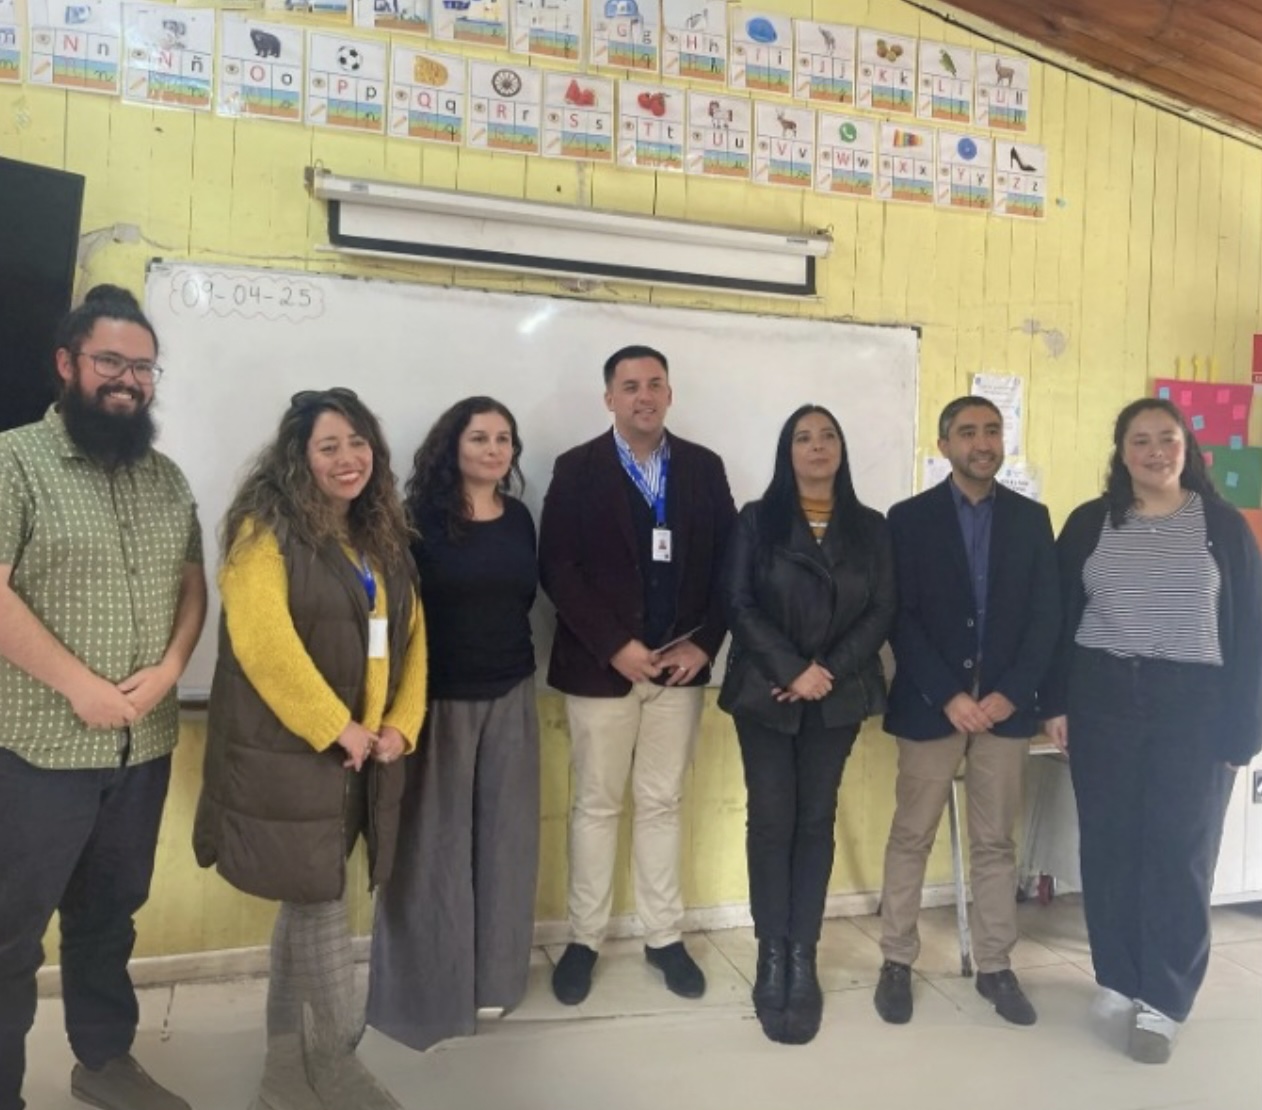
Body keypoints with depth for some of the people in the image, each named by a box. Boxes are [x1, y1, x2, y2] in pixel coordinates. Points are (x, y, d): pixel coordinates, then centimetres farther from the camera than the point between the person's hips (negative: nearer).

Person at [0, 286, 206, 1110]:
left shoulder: (167, 477, 9)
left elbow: (193, 585, 10)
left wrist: (168, 670, -7)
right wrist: (80, 687, -17)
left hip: (146, 745, 5)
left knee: (111, 914, 19)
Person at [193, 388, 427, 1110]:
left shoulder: (385, 540, 12)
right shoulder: (269, 530, -9)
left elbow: (411, 638, 12)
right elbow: (262, 640, -19)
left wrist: (401, 725, 0)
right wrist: (336, 728, -16)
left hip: (363, 753, 7)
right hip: (286, 752, -6)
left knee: (306, 906, 15)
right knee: (322, 906, 1)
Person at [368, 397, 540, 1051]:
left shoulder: (519, 519, 7)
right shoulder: (421, 518, -9)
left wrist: (516, 662, 8)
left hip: (510, 696, 5)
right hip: (439, 698, -5)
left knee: (504, 834, 12)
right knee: (435, 839, 6)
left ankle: (491, 973, 30)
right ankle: (429, 985, 23)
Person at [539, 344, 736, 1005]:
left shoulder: (704, 468, 5)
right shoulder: (578, 469, -2)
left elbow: (728, 562, 3)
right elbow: (557, 569, -9)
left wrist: (704, 642, -7)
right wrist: (615, 647, -15)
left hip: (680, 663, 2)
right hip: (601, 665, -2)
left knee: (662, 804, 13)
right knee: (596, 805, 9)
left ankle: (664, 937, 26)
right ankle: (584, 938, 24)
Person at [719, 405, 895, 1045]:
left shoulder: (870, 528, 7)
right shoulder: (756, 521, 2)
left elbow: (882, 612, 1)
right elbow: (740, 605, -6)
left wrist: (828, 672, -12)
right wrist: (793, 671, -15)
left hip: (838, 697, 2)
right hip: (766, 693, -1)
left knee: (817, 820, 6)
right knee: (771, 820, 0)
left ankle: (803, 957, 14)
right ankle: (773, 957, 10)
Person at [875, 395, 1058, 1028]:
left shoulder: (1031, 518, 7)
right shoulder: (910, 518, -1)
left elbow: (1046, 614, 2)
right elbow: (901, 618, -7)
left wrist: (1010, 692, -9)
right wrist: (948, 696, -14)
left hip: (1006, 704, 2)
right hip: (930, 704, -2)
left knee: (996, 842, 11)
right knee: (911, 837, 6)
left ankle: (995, 967, 24)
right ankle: (897, 961, 19)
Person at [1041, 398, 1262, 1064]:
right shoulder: (1089, 523, 4)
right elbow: (1060, 617, 5)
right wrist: (1056, 702, -1)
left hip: (1192, 702, -1)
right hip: (1103, 697, 1)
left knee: (1179, 850, 3)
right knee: (1108, 841, 7)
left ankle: (1163, 999, 15)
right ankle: (1118, 977, 24)